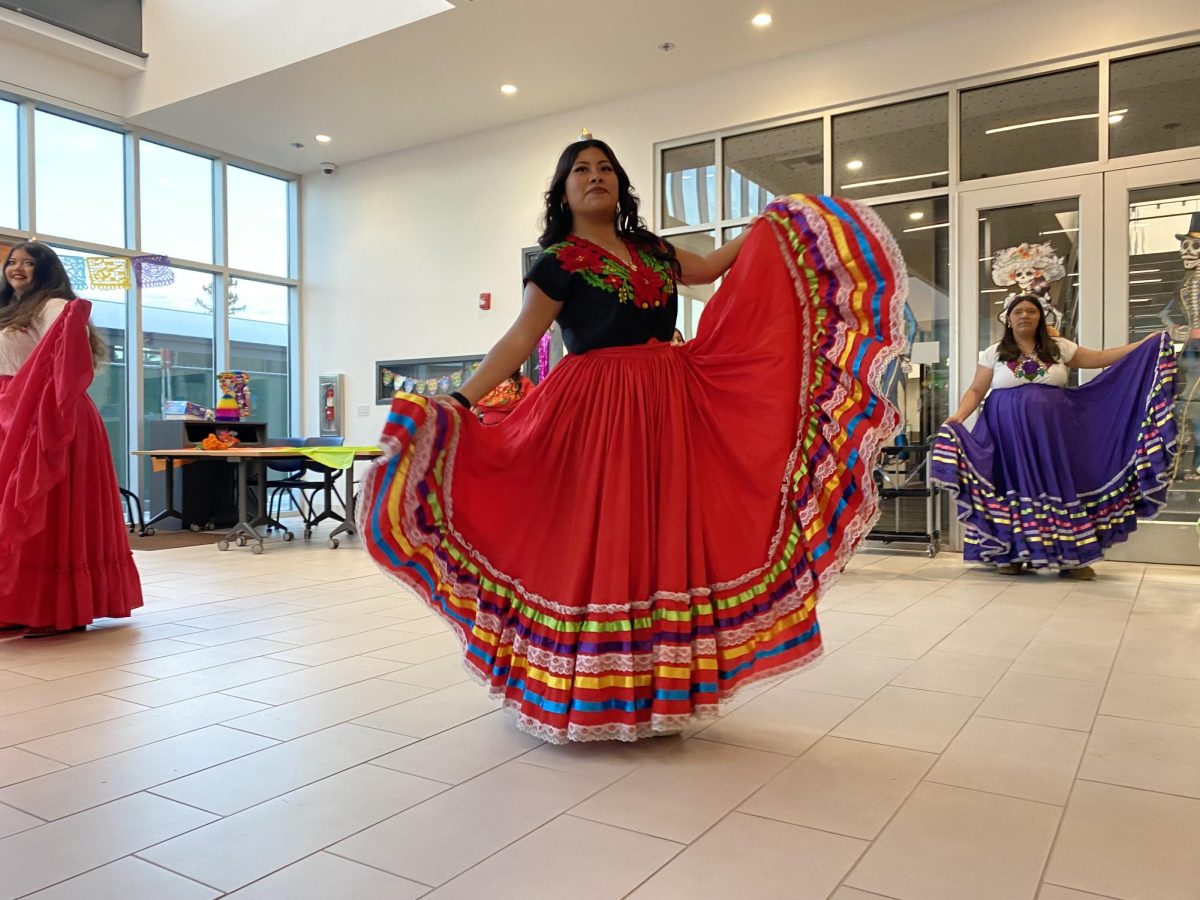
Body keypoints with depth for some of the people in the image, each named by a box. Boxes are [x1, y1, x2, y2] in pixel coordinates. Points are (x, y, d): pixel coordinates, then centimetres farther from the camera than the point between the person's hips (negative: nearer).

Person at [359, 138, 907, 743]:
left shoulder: (650, 250, 16)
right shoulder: (559, 262, 0)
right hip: (597, 414, -5)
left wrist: (770, 225, 30)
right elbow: (519, 340, -5)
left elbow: (711, 267, 30)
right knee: (597, 544, -5)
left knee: (661, 540, 5)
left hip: (671, 409, 6)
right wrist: (460, 402, -14)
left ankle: (657, 688, 16)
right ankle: (591, 697, 9)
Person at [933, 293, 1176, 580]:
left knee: (1059, 484, 0)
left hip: (1052, 434, 2)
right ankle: (1011, 554, 4)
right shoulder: (994, 354, 5)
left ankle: (1070, 557, 4)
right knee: (1015, 485, -1)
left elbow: (1099, 358, 12)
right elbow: (975, 391, 3)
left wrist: (1146, 344, 5)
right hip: (1011, 434, -2)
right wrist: (958, 416, -14)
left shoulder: (1058, 348, 11)